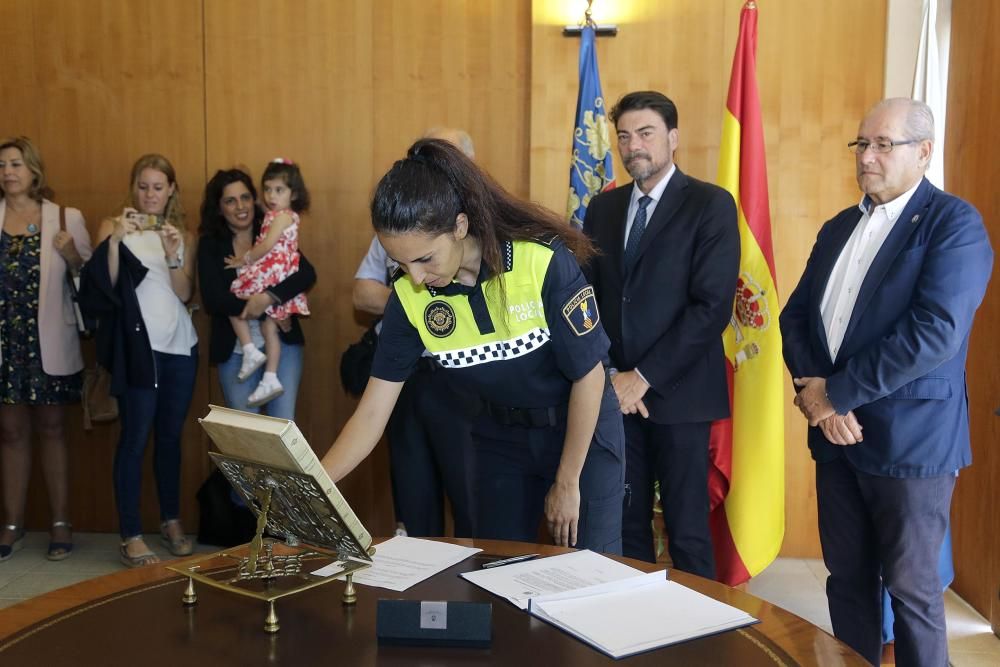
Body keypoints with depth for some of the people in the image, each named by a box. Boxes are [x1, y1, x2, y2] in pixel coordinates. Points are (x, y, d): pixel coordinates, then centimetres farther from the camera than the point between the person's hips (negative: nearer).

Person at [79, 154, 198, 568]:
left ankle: (171, 521, 22)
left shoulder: (182, 235, 11)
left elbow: (185, 292, -1)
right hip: (137, 347, -3)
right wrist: (115, 240, -20)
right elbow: (103, 286, -9)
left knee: (170, 436, 9)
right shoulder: (113, 227, 2)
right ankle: (131, 536, -1)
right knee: (135, 438, -5)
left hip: (180, 347, 4)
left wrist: (172, 253, -16)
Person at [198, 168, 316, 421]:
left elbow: (307, 274, -13)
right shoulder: (210, 244, 1)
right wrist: (260, 305, -18)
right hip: (234, 351, 0)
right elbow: (212, 301, -10)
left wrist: (268, 297, -27)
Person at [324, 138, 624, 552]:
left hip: (582, 429, -3)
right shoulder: (410, 297, -16)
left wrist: (567, 483, -10)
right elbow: (373, 411, -10)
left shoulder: (544, 262, -27)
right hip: (500, 437, 3)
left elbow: (588, 376, -17)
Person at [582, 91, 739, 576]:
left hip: (677, 392, -4)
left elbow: (713, 306, -12)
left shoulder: (711, 205, -4)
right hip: (614, 393, 4)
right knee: (625, 524, 10)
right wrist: (608, 377, -4)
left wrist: (643, 377, -14)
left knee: (687, 530, 3)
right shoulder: (603, 208, 12)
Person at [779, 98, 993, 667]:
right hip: (836, 434, 6)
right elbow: (796, 316, 11)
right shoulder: (839, 228, 13)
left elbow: (934, 333, -21)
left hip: (910, 437, -6)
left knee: (911, 587, 6)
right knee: (847, 577, 14)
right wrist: (813, 389, -8)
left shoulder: (954, 223, -9)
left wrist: (834, 393, -17)